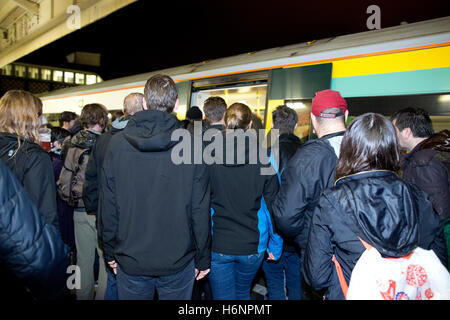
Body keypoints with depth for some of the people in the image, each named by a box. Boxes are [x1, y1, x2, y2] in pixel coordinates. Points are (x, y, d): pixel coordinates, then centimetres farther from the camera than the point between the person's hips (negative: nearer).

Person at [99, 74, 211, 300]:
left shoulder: (117, 143, -7)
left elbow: (107, 206, -3)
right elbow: (201, 211, -9)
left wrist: (110, 252, 10)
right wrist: (203, 259, 3)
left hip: (130, 260, 2)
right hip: (178, 263, -1)